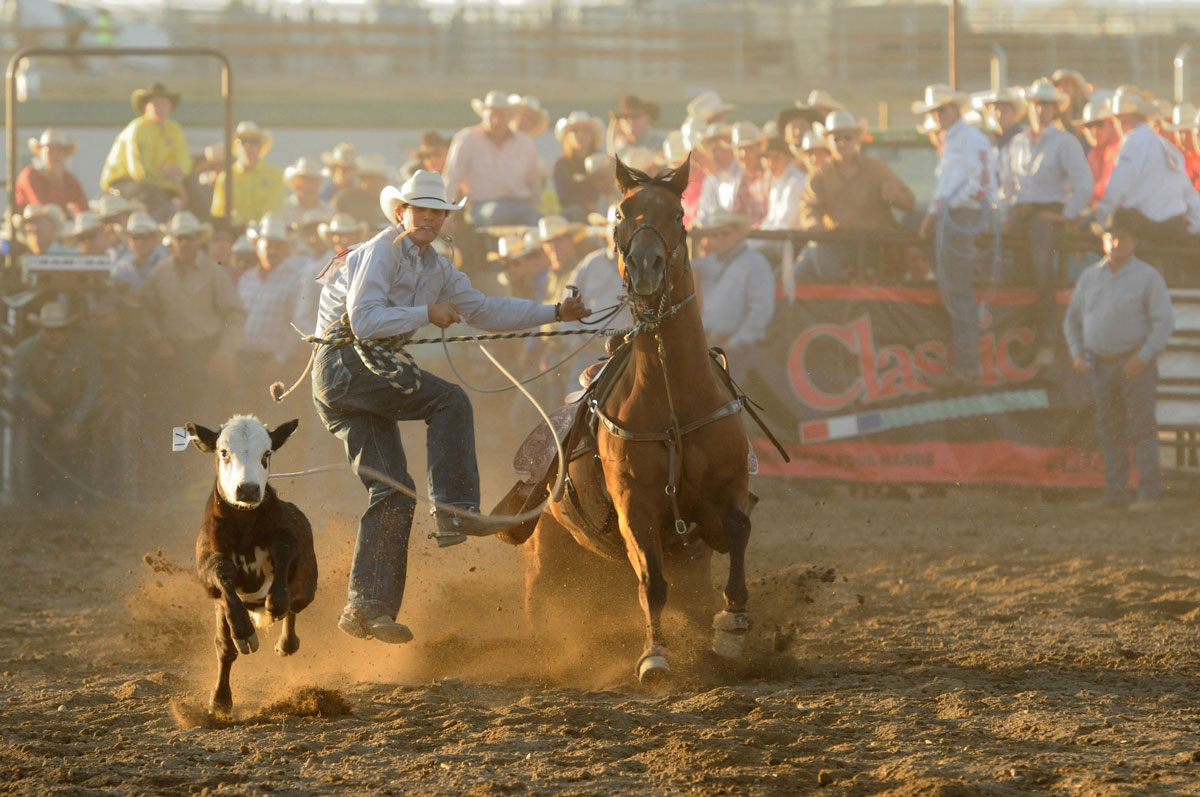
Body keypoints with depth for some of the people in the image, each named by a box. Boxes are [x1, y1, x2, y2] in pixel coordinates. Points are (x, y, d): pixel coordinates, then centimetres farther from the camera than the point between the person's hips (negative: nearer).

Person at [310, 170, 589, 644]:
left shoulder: (437, 270, 17)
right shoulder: (381, 252, -10)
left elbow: (483, 311, 23)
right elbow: (364, 320, -20)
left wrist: (555, 313, 18)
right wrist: (427, 314, -17)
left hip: (370, 378, 9)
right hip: (344, 364, -9)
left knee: (393, 492, 0)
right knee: (450, 400, -20)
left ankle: (367, 606, -1)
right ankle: (454, 510, -21)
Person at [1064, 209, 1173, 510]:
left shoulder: (1148, 278, -4)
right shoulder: (1089, 278, 10)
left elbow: (1164, 321, -10)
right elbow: (1073, 319, 19)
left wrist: (1143, 358, -18)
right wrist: (1076, 354, 4)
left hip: (1136, 363, -5)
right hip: (1101, 366, 5)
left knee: (1142, 428, -8)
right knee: (1110, 433, 4)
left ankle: (1149, 494, -9)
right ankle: (1114, 495, 6)